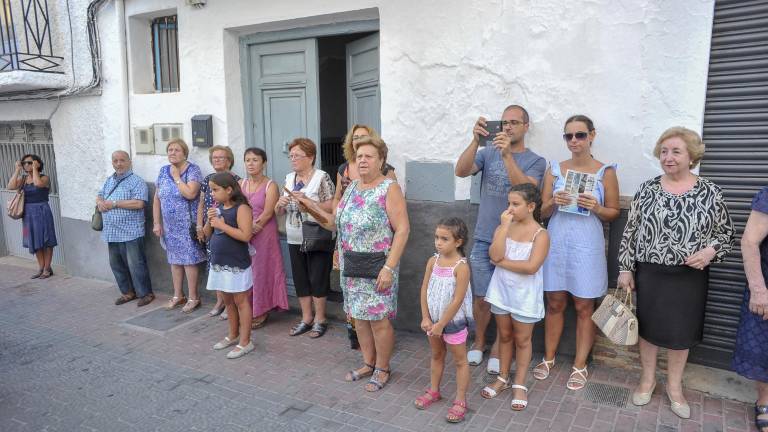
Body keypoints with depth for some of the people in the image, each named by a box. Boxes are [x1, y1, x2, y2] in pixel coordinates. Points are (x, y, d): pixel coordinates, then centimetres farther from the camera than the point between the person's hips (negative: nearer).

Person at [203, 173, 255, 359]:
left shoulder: (241, 208, -15)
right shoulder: (217, 207, 9)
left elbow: (246, 235, -25)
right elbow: (207, 234, 13)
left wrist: (221, 224, -20)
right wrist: (209, 221, -6)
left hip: (236, 265, -8)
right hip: (218, 264, 8)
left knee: (241, 302, 1)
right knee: (228, 301, 19)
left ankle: (245, 342, 9)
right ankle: (233, 335, 33)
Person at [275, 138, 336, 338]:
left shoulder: (322, 178, -8)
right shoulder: (289, 179, 10)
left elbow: (332, 206, -15)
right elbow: (278, 212, 14)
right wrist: (280, 204, -8)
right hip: (294, 239, 6)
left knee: (317, 279, 2)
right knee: (300, 279, 12)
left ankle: (320, 319, 17)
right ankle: (306, 319, 25)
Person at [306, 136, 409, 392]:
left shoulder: (389, 188, -10)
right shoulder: (351, 188, 11)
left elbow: (402, 229, -15)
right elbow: (335, 223, 14)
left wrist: (389, 267, -21)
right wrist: (313, 208, -2)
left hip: (377, 266, -6)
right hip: (351, 266, 7)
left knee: (378, 319, 1)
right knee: (359, 316, 14)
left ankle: (382, 369, 20)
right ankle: (368, 364, 31)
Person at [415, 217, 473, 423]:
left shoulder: (461, 267, -23)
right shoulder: (433, 261, -5)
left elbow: (457, 301, -22)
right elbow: (424, 291, -2)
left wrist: (441, 324, -17)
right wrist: (426, 318, -6)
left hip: (454, 321, -6)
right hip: (433, 319, 6)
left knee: (460, 360, 10)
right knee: (436, 355, 22)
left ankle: (460, 400, 22)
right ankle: (433, 390, 39)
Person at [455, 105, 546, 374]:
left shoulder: (535, 161, -1)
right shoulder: (488, 153, 4)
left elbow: (525, 190, -20)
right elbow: (461, 171, -13)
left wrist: (507, 155, -31)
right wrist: (476, 141, -27)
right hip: (483, 239, 1)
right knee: (482, 298, 10)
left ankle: (498, 349, 26)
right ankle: (479, 342, 32)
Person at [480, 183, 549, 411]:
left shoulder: (540, 234, -13)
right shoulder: (503, 227, -2)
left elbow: (531, 267, -25)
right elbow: (495, 255, -18)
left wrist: (503, 262, -16)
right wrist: (505, 226, -20)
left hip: (524, 295, -4)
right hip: (501, 291, 4)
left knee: (522, 340, 11)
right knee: (504, 335, 18)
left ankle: (519, 384, 25)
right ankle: (503, 378, 33)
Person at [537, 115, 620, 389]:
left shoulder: (605, 171, -1)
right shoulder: (554, 169, 5)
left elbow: (614, 212, 3)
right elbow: (542, 211, 6)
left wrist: (595, 208, -16)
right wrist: (554, 203, -14)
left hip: (586, 245, -2)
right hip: (556, 242, 2)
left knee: (584, 307, 7)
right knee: (554, 304, 11)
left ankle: (580, 365, 21)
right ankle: (548, 358, 26)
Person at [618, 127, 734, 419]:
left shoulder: (710, 192, -3)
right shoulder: (647, 189, -1)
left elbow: (726, 233, 5)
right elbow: (630, 232, 1)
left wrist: (711, 251, -15)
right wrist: (625, 269, -1)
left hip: (689, 277, 0)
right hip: (649, 273, 0)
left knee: (680, 332, 11)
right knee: (647, 327, 11)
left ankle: (674, 386, 31)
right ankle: (647, 378, 31)